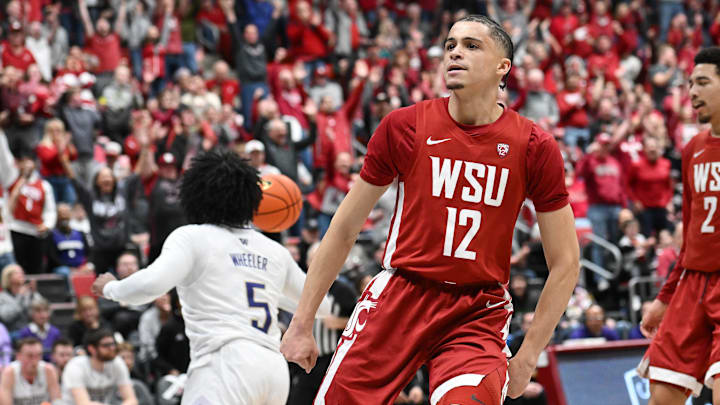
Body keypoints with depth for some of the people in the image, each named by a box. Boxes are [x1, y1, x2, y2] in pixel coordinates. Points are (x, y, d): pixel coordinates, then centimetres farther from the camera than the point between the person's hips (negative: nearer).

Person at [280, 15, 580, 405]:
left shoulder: (534, 147, -3)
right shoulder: (404, 126, -1)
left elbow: (565, 263, 3)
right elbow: (344, 229, 7)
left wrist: (527, 357, -1)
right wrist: (302, 324, 5)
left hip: (478, 314, -1)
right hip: (399, 296, 1)